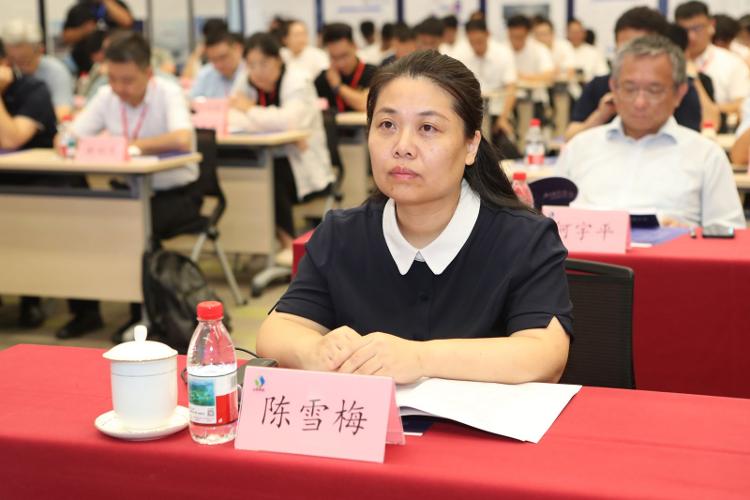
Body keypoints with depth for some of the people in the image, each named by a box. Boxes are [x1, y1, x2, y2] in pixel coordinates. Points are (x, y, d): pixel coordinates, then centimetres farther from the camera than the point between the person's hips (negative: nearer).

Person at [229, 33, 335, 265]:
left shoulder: (298, 81, -11)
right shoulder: (246, 83, 5)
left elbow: (289, 119, -31)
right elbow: (233, 119, -14)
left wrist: (250, 110, -17)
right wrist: (281, 130, -26)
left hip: (304, 167, -5)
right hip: (265, 160, 5)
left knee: (270, 177, -33)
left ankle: (289, 243, -16)